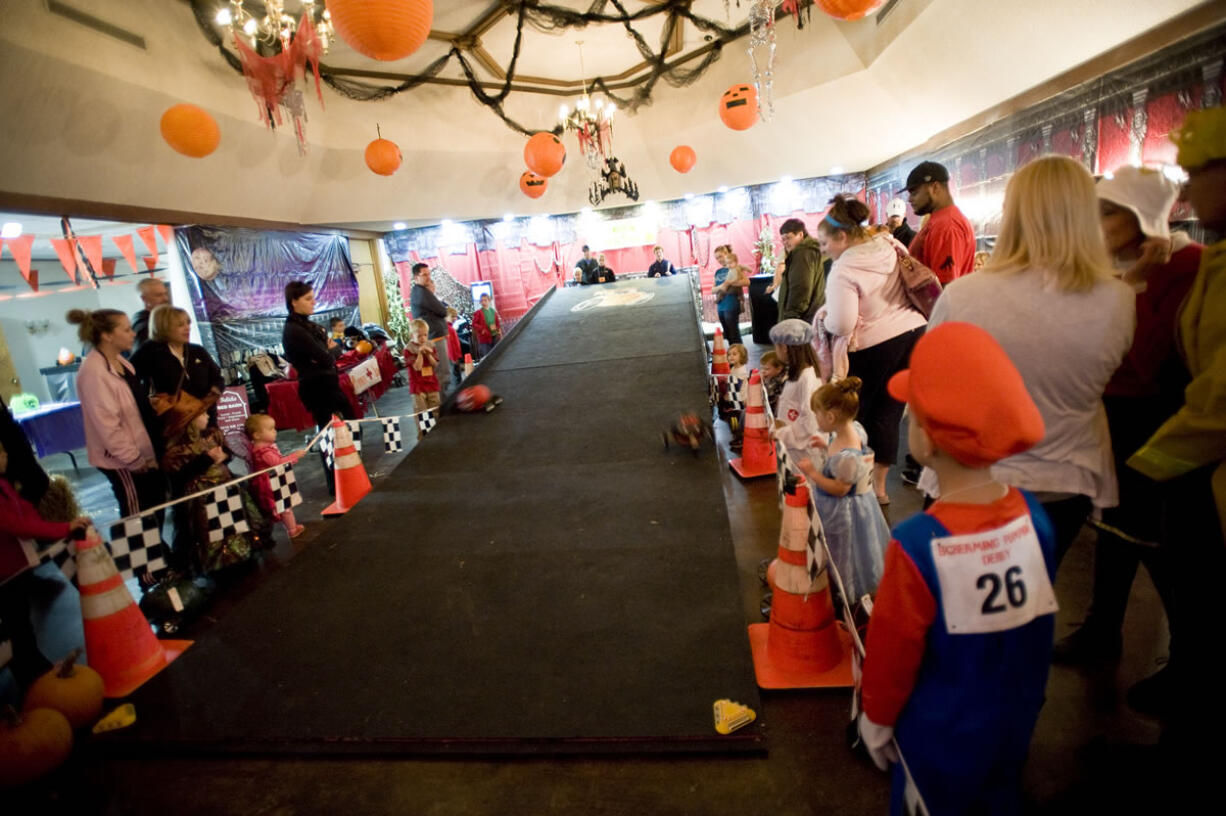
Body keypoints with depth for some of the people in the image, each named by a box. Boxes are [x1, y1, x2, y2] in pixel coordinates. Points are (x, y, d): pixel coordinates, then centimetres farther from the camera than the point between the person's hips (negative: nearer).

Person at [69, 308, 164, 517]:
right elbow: (107, 425, -24)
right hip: (124, 462, -9)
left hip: (144, 454, 9)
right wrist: (134, 459, -18)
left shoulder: (119, 361, 5)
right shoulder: (94, 372, -23)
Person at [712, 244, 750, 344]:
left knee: (734, 333, -6)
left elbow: (747, 282, -14)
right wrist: (720, 287, -10)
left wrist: (729, 283, -19)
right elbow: (712, 290, 12)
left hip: (732, 305, -7)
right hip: (721, 306, 7)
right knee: (727, 334, 11)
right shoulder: (718, 272, 15)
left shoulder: (735, 269, -2)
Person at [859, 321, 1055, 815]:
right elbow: (1037, 623, -1)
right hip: (1016, 719, 5)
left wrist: (876, 719, -3)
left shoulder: (917, 547, -36)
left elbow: (892, 649, -21)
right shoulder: (1034, 518, -18)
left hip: (941, 736, -5)